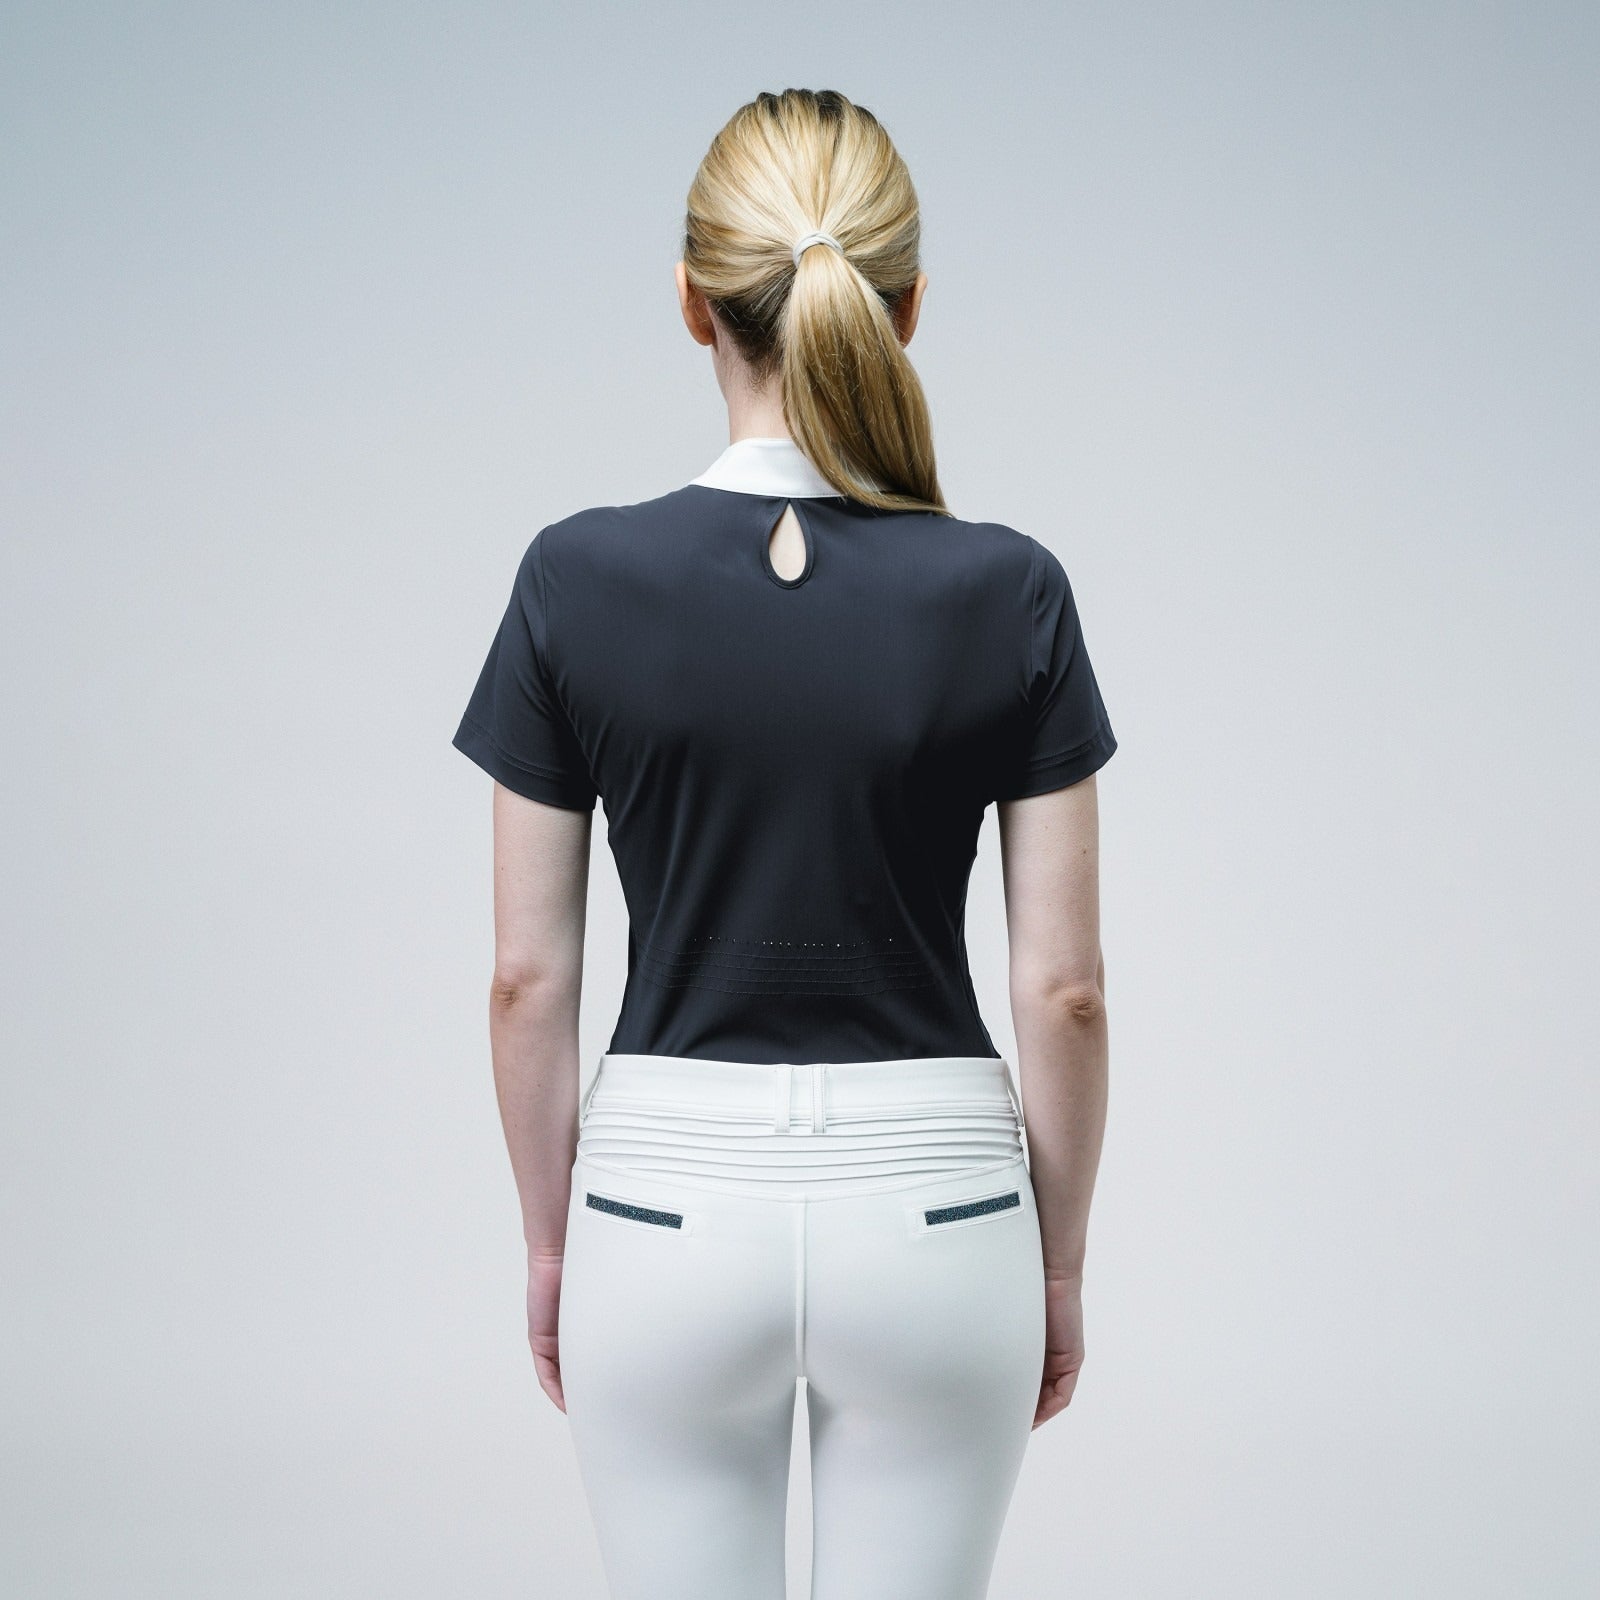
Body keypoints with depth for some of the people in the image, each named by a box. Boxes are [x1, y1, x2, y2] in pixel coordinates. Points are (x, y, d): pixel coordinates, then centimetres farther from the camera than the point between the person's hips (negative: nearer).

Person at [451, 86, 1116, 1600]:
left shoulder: (581, 579, -10)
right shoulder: (1008, 594, -9)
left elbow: (528, 976, -4)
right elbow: (1063, 987, -6)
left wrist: (549, 1236, 9)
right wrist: (1059, 1262, 7)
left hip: (670, 1201, 0)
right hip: (932, 1206, 0)